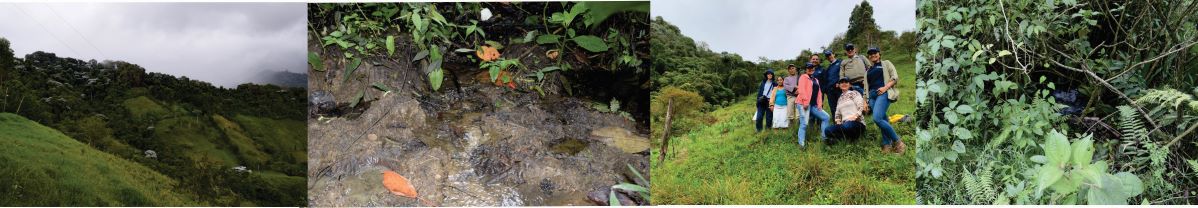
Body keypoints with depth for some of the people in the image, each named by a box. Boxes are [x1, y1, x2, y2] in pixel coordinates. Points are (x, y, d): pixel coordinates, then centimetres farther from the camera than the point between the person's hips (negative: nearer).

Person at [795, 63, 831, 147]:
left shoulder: (816, 80, 25)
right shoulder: (803, 77, 3)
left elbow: (819, 93, 19)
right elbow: (801, 89, -11)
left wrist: (819, 104, 5)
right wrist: (805, 101, -21)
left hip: (813, 105, 8)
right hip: (804, 104, -8)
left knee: (826, 117, 4)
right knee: (804, 123, -15)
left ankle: (824, 137, 7)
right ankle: (801, 144, -16)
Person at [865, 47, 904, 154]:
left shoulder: (886, 63, 14)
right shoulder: (868, 70, 27)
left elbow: (895, 77, 2)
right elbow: (866, 87, 24)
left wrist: (885, 87, -13)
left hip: (883, 93, -5)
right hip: (872, 95, 5)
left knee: (877, 119, -23)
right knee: (883, 120, -4)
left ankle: (897, 142, -14)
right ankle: (887, 145, -4)